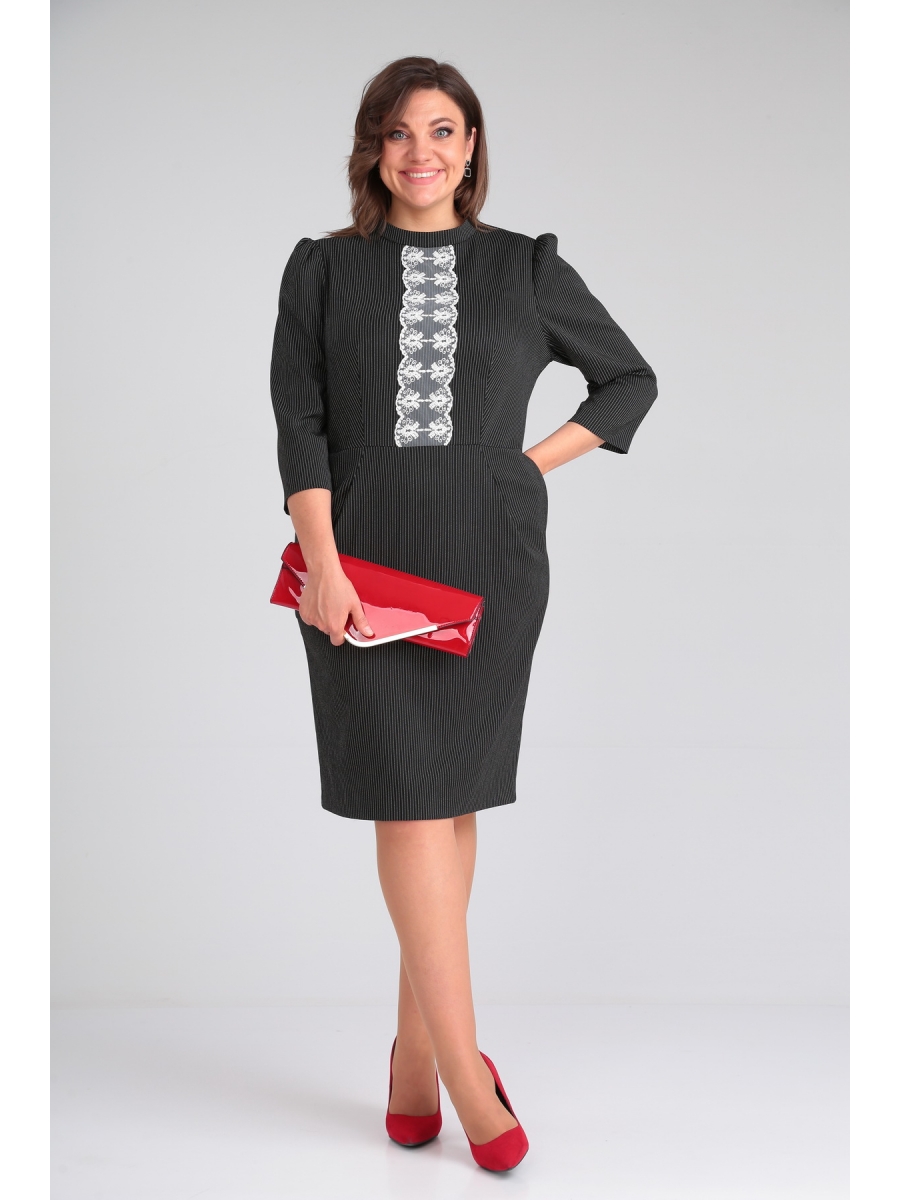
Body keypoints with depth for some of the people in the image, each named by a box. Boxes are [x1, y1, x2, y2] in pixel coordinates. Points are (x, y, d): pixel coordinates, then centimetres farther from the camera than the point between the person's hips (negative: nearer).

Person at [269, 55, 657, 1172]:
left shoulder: (527, 269, 9)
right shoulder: (324, 270, 8)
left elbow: (629, 380, 17)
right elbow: (300, 423, 0)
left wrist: (533, 463, 4)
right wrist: (323, 564, -13)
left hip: (489, 563, 1)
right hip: (365, 560, -1)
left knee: (446, 796, 5)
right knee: (407, 796, -7)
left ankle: (416, 1044, 19)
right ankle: (468, 1072, -4)